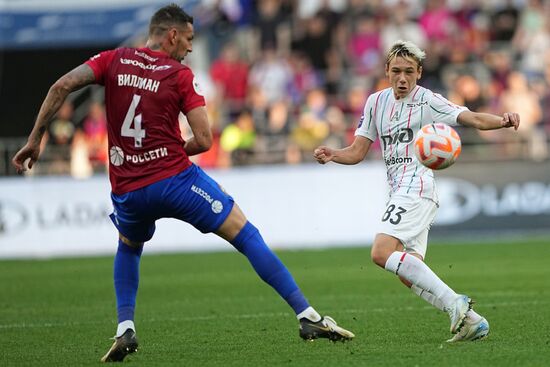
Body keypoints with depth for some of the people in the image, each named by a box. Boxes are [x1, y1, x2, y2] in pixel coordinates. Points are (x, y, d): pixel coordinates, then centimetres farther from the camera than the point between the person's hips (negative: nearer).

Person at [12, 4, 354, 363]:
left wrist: (35, 139, 1)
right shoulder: (181, 75, -2)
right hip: (175, 178, -4)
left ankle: (125, 329, 16)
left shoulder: (114, 60, 8)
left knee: (128, 249, 35)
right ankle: (308, 317, -2)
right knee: (248, 236, 3)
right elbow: (203, 140, -7)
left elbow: (61, 87, -3)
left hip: (127, 190, 4)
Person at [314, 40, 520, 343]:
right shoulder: (377, 102, 15)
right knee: (409, 274, 2)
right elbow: (357, 152, 17)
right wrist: (331, 155, -4)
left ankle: (454, 302, -28)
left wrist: (502, 121, -34)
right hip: (399, 191, 8)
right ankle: (470, 320, 3)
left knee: (382, 252, -25)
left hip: (416, 186, -8)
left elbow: (473, 118, -14)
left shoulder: (427, 100, -5)